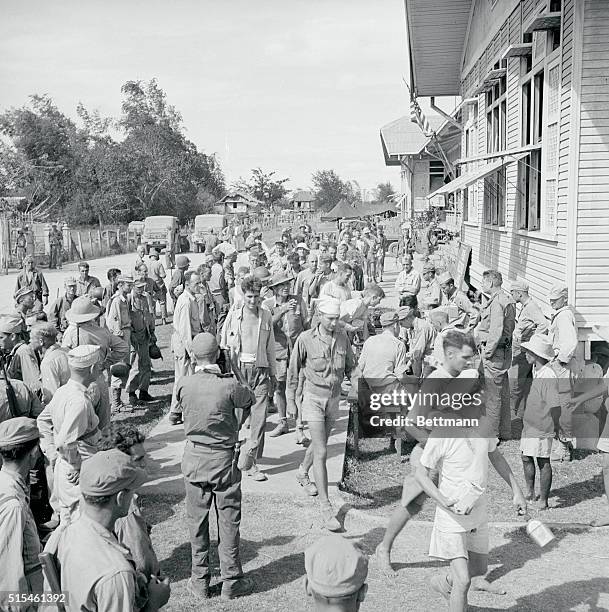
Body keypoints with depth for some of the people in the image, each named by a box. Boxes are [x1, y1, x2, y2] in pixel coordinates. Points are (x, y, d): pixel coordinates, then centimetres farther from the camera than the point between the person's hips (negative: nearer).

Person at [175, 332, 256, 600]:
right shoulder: (230, 386, -17)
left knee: (197, 520, 13)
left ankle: (200, 581, 23)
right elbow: (250, 401, 2)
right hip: (225, 459, -2)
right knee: (229, 521, 10)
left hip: (194, 459, 2)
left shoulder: (184, 385, -12)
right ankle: (231, 582, 20)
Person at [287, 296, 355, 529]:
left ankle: (302, 473, 53)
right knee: (321, 452, -9)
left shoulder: (342, 336, -5)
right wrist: (290, 401, 1)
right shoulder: (306, 339, -15)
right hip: (313, 397, -5)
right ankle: (326, 508, -6)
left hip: (334, 397, 5)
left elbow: (350, 366, 9)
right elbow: (293, 371, -3)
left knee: (319, 444, 24)